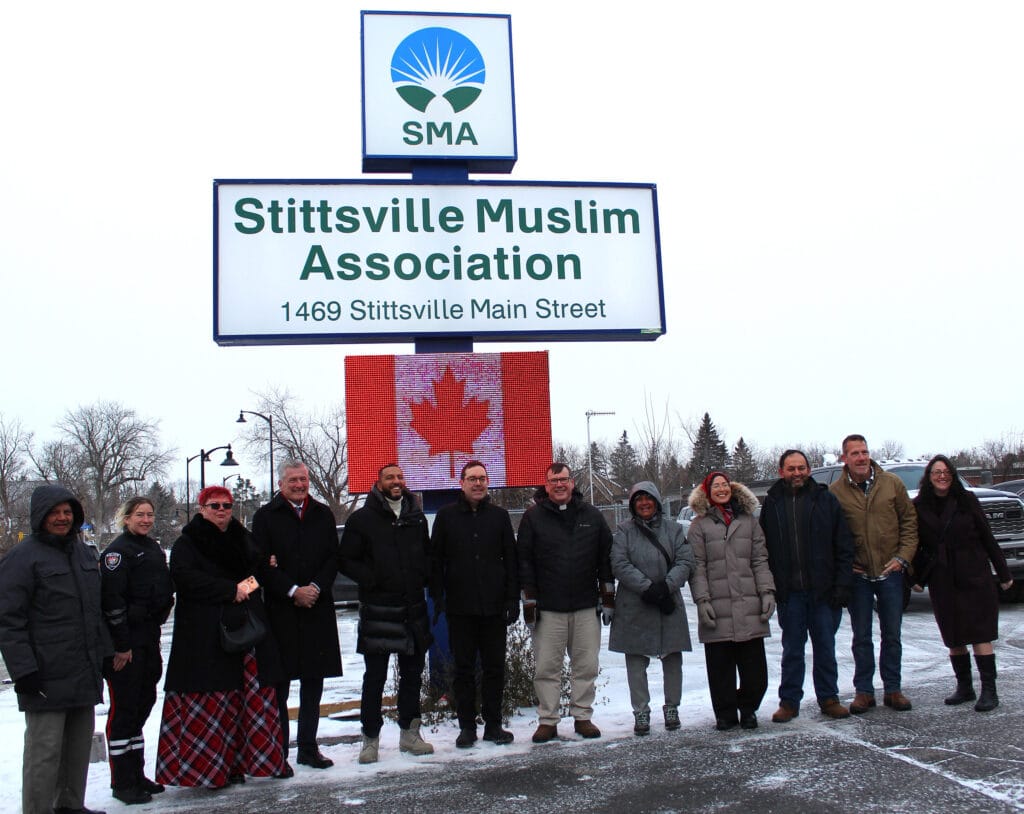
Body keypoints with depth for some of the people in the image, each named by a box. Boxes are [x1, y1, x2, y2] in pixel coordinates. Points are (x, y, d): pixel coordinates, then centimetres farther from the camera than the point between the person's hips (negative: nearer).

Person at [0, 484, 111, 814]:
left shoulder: (84, 552, 15)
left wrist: (103, 651, 20)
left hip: (85, 674, 7)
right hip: (47, 678, -7)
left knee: (79, 745, 15)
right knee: (45, 750, -3)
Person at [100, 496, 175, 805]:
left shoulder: (153, 548, 14)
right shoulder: (118, 550, -11)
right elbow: (112, 600, -18)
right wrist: (121, 645, -19)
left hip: (148, 637, 8)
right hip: (126, 641, -8)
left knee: (143, 702, 13)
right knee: (124, 707, -2)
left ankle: (137, 775, 24)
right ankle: (122, 782, 6)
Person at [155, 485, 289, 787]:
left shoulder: (242, 538, 20)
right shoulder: (187, 543, 3)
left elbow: (259, 569, 34)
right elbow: (184, 578, -12)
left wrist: (250, 584, 12)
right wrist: (230, 589, -13)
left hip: (247, 626, 5)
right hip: (206, 634, -5)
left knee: (256, 694, 1)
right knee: (212, 700, -8)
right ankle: (207, 766, 0)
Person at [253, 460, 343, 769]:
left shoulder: (323, 515, 11)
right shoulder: (265, 517, 1)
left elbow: (333, 558, 7)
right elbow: (262, 564, -5)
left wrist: (316, 587, -9)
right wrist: (293, 591, -13)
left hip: (317, 608, 3)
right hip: (279, 610, -3)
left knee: (313, 681, 9)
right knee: (279, 683, 0)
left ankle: (308, 747, 20)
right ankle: (278, 752, 9)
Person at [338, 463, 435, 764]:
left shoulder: (416, 517, 12)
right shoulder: (362, 519, -2)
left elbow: (428, 555, 23)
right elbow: (345, 561, -2)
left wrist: (424, 577, 4)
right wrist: (371, 580, -14)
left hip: (413, 608, 5)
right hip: (377, 611, -4)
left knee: (412, 674, 13)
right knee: (375, 677, 2)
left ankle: (409, 733, 25)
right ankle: (371, 739, 12)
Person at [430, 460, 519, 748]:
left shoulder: (499, 515, 7)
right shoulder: (446, 515, 4)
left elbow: (511, 560, 7)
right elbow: (436, 559, 4)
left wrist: (513, 599, 0)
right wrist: (438, 598, -4)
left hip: (494, 606, 1)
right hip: (460, 607, -1)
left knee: (494, 667, 6)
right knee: (464, 668, 6)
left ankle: (493, 724, 18)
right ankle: (467, 726, 15)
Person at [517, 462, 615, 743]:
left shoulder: (592, 516, 9)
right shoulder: (533, 517, 2)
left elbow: (606, 558, 12)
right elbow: (524, 561, 1)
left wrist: (608, 599, 8)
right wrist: (529, 603, -3)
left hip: (586, 607, 2)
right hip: (548, 609, -2)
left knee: (586, 666, 6)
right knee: (547, 667, 1)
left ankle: (583, 717, 19)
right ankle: (547, 720, 12)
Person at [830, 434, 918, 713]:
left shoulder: (892, 483, -2)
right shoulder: (835, 491, -6)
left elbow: (909, 520, 3)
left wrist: (903, 556, -5)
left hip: (890, 572, 1)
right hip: (857, 575, -1)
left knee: (892, 635, 11)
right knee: (862, 637, 8)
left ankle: (893, 689, 23)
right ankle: (864, 690, 19)